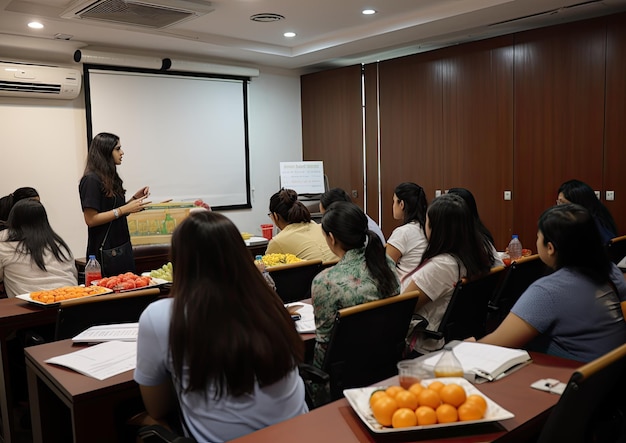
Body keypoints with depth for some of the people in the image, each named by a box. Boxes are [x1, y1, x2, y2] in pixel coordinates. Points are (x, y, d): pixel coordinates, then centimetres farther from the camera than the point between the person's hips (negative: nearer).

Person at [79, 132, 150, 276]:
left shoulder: (111, 178, 13)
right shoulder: (91, 180, -13)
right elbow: (91, 219, -18)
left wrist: (135, 198, 4)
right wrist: (125, 209, -20)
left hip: (122, 246, 9)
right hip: (105, 251, -9)